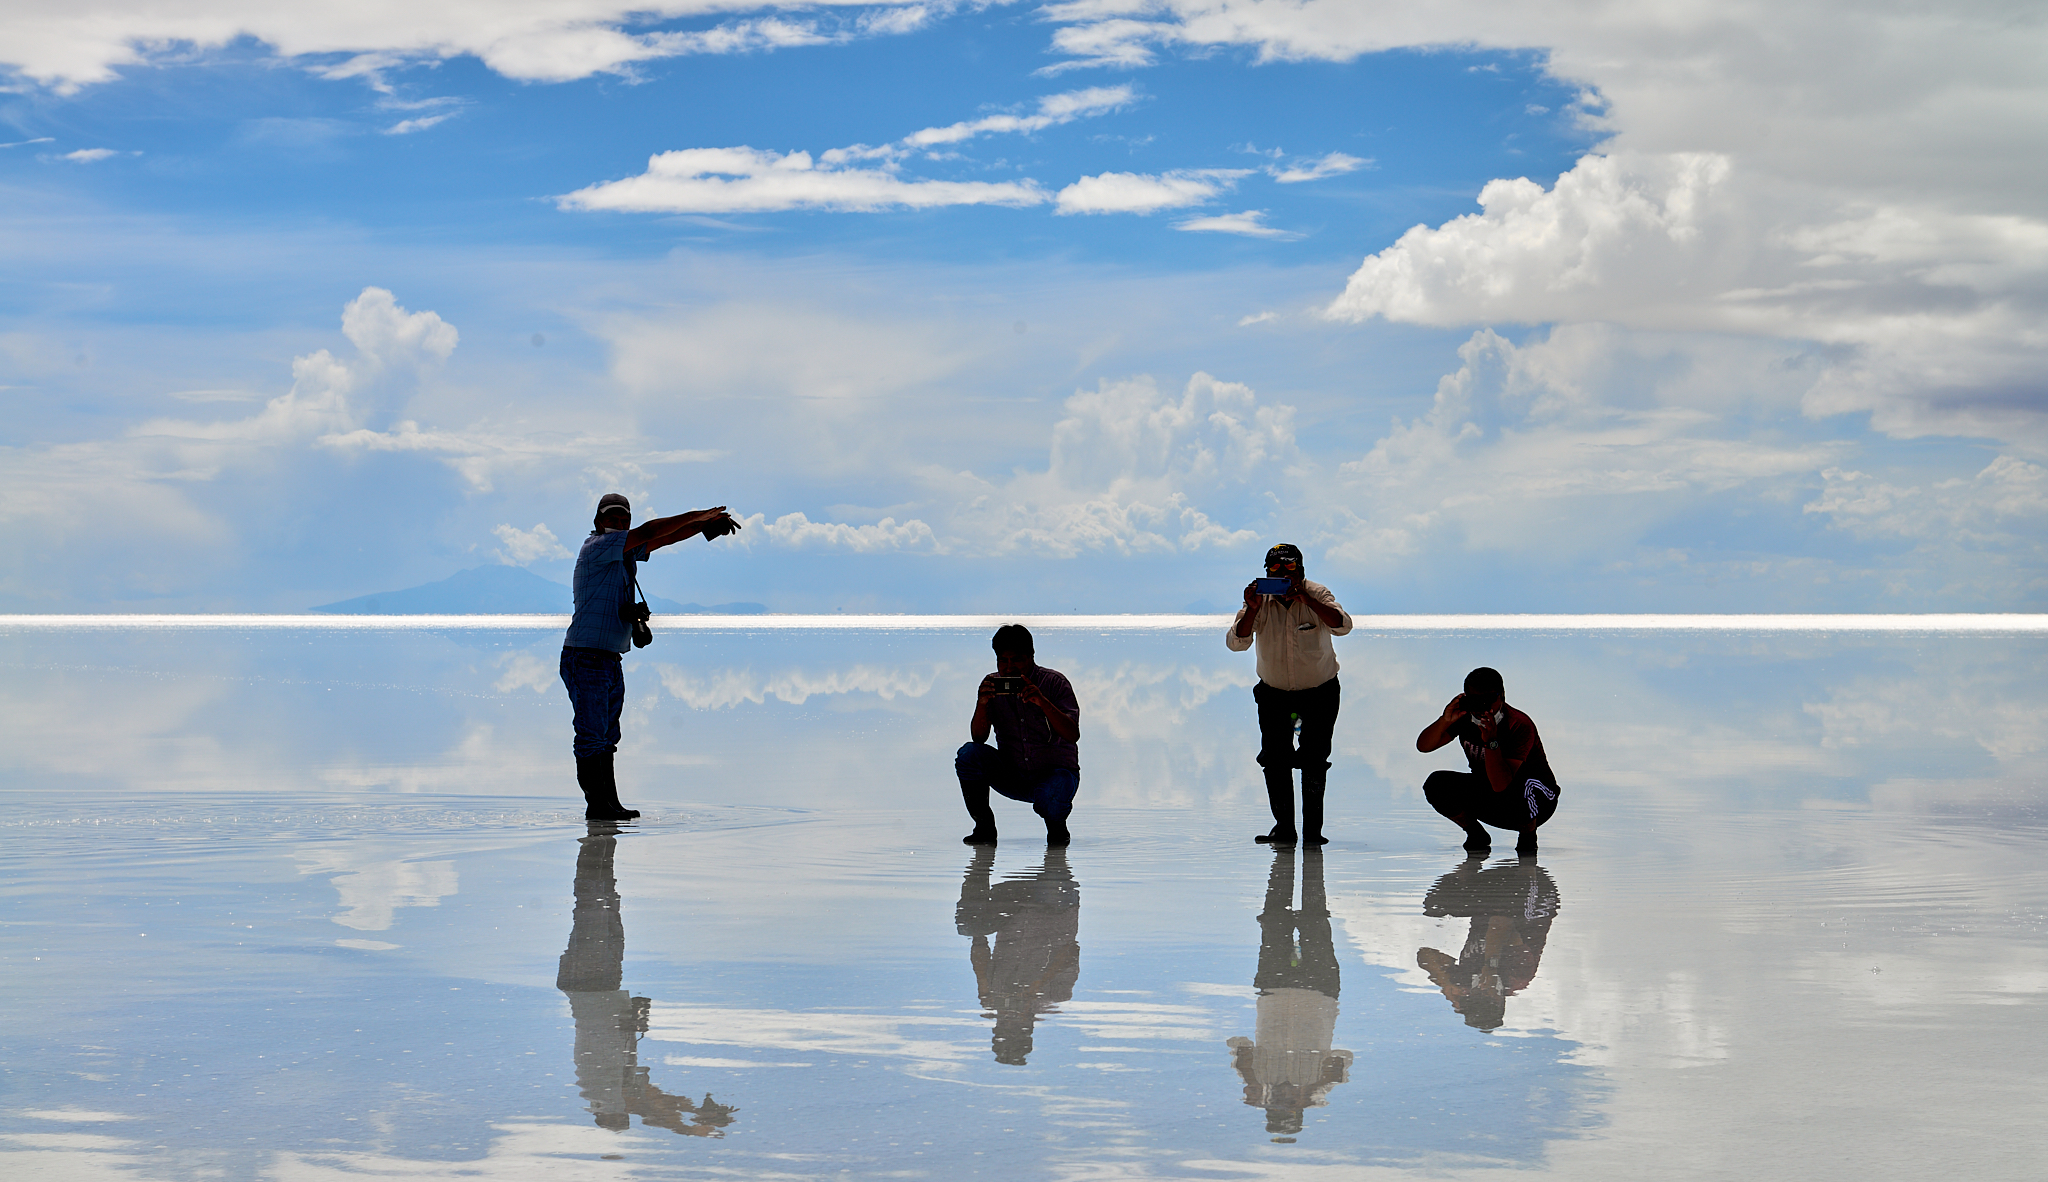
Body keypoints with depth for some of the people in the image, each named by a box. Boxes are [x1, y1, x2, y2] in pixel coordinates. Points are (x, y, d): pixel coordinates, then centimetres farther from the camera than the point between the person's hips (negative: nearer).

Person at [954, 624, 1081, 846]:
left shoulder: (1054, 682, -9)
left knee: (1049, 801, -36)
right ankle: (984, 827, -6)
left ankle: (1056, 826, 3)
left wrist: (1043, 702, -33)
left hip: (1055, 771, -3)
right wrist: (982, 704, -26)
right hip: (1011, 776, 3)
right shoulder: (992, 685, 0)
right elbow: (979, 738, -8)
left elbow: (1073, 735, -20)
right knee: (969, 754, -21)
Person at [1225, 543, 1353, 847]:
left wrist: (1306, 599, -43)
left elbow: (1342, 626, -35)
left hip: (1319, 693, -2)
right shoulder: (1261, 601, -13)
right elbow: (1236, 643, -24)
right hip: (1274, 693, 2)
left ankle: (1313, 828, 6)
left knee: (1314, 762, -6)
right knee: (1274, 760, -7)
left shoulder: (1316, 595, -16)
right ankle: (1284, 827, 4)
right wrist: (1252, 609, -38)